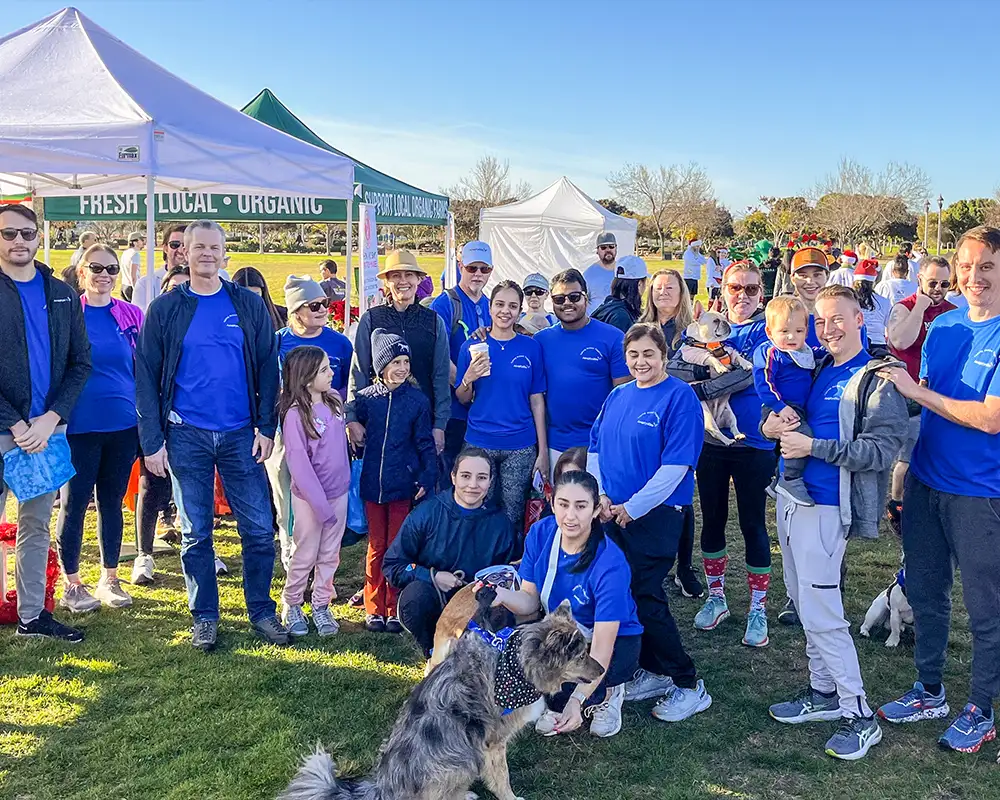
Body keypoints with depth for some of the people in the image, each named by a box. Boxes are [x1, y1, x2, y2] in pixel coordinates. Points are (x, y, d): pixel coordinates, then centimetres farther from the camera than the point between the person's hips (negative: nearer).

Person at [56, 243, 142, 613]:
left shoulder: (131, 315, 4)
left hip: (123, 426, 2)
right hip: (80, 426, -2)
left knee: (112, 501, 12)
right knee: (74, 503, 5)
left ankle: (109, 579, 24)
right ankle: (71, 585, 18)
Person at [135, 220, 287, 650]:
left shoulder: (249, 305, 5)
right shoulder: (165, 308, 3)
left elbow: (267, 368, 4)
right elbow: (146, 376, 2)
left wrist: (266, 428, -4)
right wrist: (152, 441, -4)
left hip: (240, 434, 1)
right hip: (186, 436, 0)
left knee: (259, 528, 1)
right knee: (195, 532, 8)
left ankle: (262, 611, 17)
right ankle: (204, 616, 21)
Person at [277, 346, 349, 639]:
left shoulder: (334, 400, -2)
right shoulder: (295, 415, -20)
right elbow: (299, 464, -19)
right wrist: (320, 504, -19)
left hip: (338, 492, 5)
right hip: (309, 497, -5)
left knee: (330, 555, 13)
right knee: (305, 555, 9)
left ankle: (321, 606, 27)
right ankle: (291, 606, 28)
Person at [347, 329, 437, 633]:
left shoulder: (417, 400, -1)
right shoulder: (365, 398, 0)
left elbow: (425, 444, 2)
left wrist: (427, 479, -6)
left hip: (403, 485, -1)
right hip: (373, 485, 1)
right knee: (376, 547, 9)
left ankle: (395, 610, 14)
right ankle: (374, 609, 19)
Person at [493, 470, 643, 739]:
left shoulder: (610, 564, -30)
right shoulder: (540, 533, -14)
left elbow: (602, 646, -30)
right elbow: (530, 601, -7)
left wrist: (577, 700, -40)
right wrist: (502, 595, -30)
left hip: (614, 641, -5)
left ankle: (606, 694, 2)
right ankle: (558, 702, 6)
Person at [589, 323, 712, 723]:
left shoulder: (680, 397, -10)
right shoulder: (617, 397, 11)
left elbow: (676, 464, -17)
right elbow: (595, 448, 17)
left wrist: (633, 507, -15)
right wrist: (600, 495, 1)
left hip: (657, 514, -7)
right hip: (613, 513, 7)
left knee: (646, 599, -7)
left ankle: (688, 685, 8)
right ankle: (654, 672, 27)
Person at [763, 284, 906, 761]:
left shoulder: (877, 379, -11)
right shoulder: (816, 371, 12)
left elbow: (882, 450, -18)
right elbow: (789, 416, 21)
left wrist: (814, 447, -21)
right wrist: (771, 426, -3)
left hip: (826, 506, -8)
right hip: (792, 495, 8)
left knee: (819, 610, -7)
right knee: (803, 602, 15)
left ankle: (859, 716, 5)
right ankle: (824, 693, 29)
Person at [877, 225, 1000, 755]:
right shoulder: (943, 326, 5)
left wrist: (917, 392, -19)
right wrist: (904, 460, 6)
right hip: (926, 482, 6)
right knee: (924, 591, 16)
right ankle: (929, 691, 34)